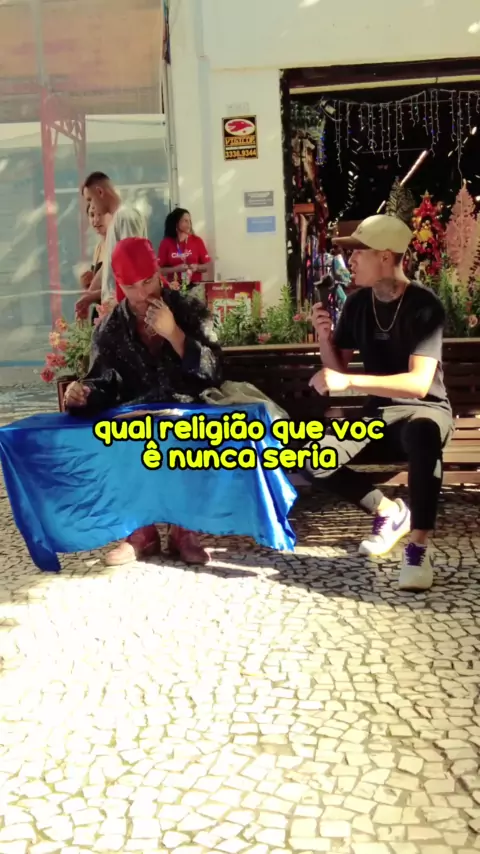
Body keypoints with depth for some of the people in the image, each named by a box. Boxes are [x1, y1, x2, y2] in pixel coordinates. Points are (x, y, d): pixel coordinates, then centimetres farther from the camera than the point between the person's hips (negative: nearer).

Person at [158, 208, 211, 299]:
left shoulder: (197, 241, 4)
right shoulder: (166, 243, 0)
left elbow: (207, 266, 8)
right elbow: (159, 270, -1)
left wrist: (197, 267, -11)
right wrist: (176, 268, -15)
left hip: (195, 288, 1)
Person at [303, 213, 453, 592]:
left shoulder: (423, 305, -18)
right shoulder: (357, 302, 0)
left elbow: (419, 383, -28)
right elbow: (337, 368, 7)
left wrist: (348, 382, -35)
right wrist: (325, 336, -14)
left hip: (425, 409, -6)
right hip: (380, 411, 6)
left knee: (422, 435, -43)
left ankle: (419, 547, -26)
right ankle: (389, 511, 6)